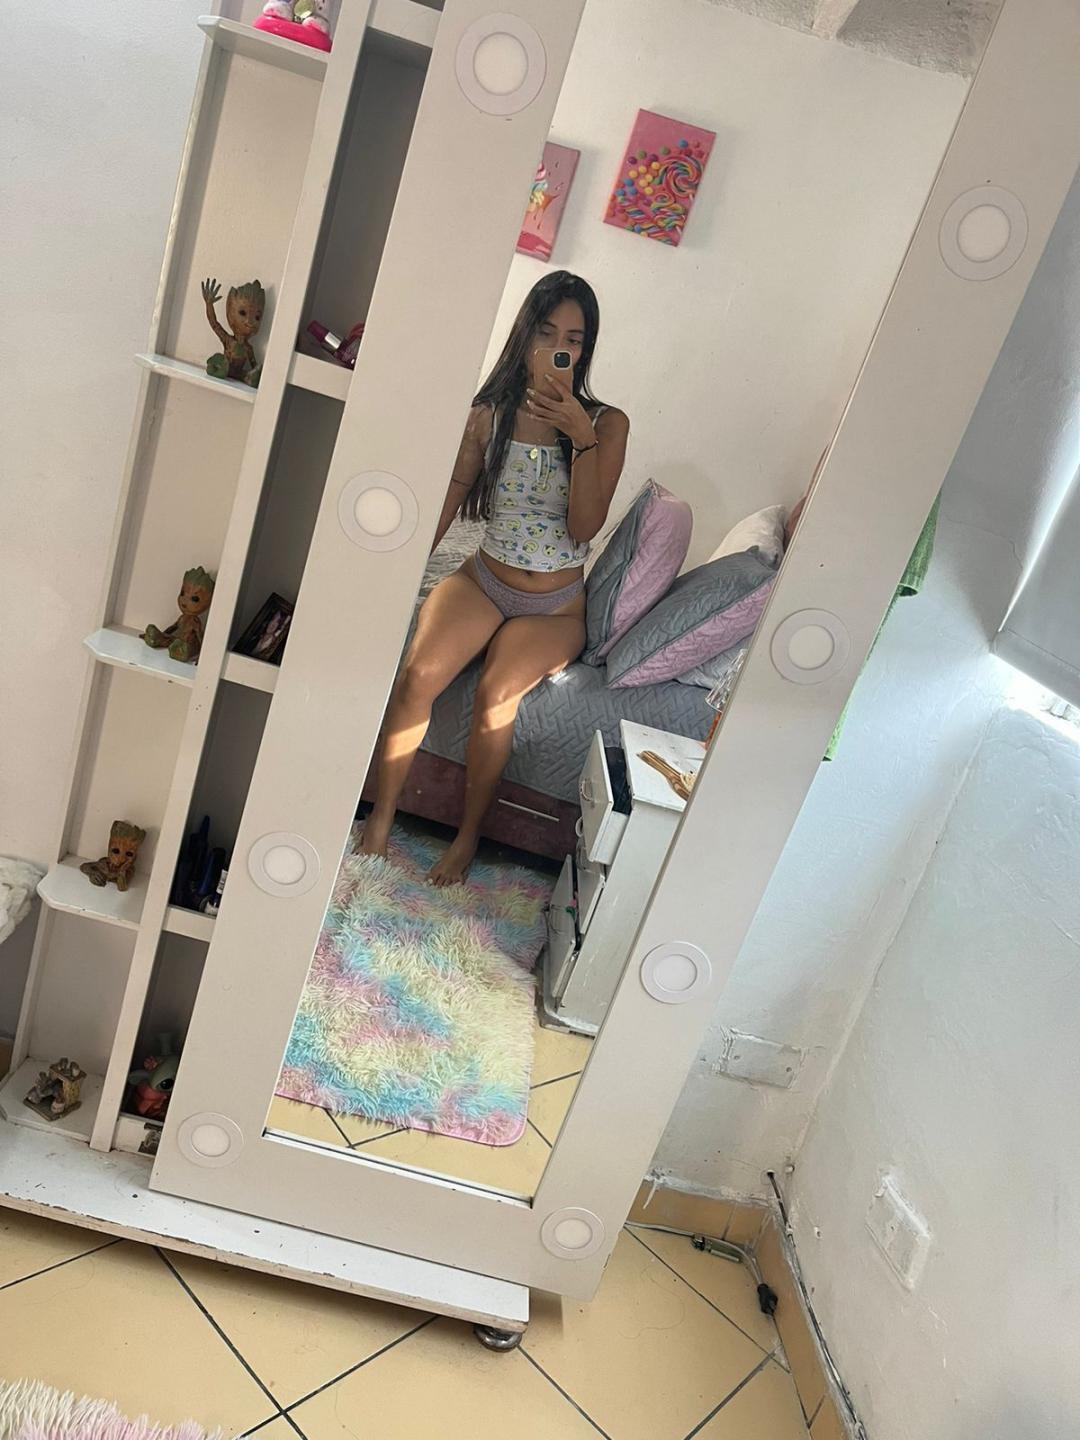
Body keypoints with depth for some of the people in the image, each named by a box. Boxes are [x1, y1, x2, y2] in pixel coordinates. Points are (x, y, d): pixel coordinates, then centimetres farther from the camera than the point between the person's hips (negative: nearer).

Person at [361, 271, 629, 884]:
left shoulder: (607, 424, -6)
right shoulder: (491, 412, 0)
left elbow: (584, 528, -15)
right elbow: (450, 499, 5)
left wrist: (582, 438, -25)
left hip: (555, 607, -1)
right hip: (483, 580, 2)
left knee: (496, 695, -29)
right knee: (417, 676, -25)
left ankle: (469, 837, -7)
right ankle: (381, 820, -8)